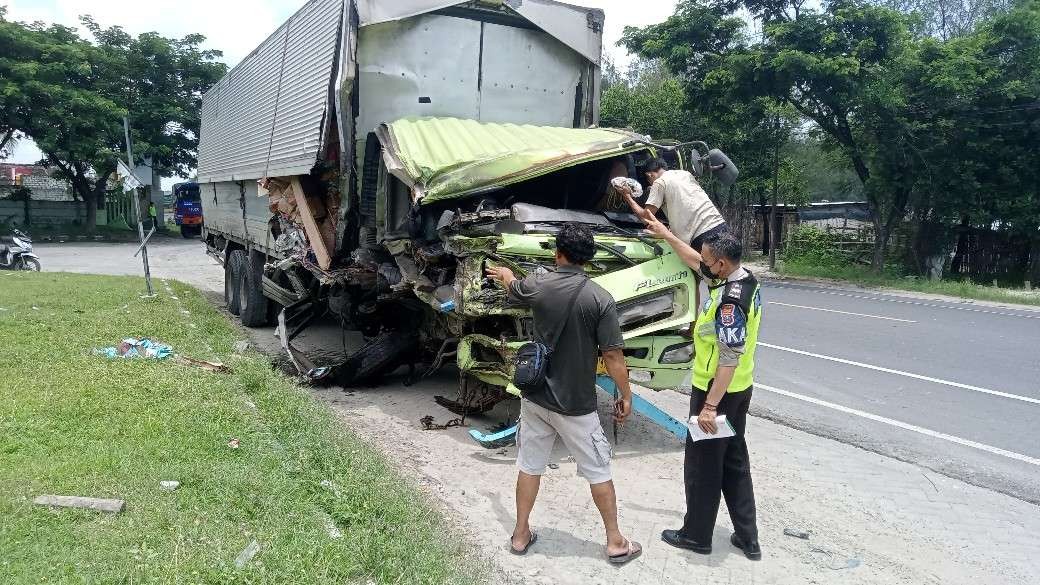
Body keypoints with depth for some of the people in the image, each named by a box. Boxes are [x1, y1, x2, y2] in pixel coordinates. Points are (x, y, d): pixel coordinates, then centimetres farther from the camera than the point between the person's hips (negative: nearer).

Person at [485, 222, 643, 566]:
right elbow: (613, 356, -14)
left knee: (529, 466, 17)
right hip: (576, 404, -3)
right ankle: (616, 543, 23)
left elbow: (512, 288, 19)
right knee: (598, 472, 12)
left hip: (535, 397, 3)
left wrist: (504, 275, 42)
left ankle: (520, 535, 29)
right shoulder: (600, 299, -16)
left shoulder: (536, 285, -6)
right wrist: (626, 396, 0)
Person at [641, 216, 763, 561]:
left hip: (717, 391, -10)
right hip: (739, 389, 10)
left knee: (702, 464, 6)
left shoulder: (730, 301, -27)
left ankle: (696, 535, 21)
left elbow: (729, 360, -28)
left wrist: (709, 406, -26)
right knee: (734, 460, 17)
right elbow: (695, 262, 17)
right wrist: (666, 235, 22)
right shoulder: (745, 278, 3)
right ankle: (747, 537, 26)